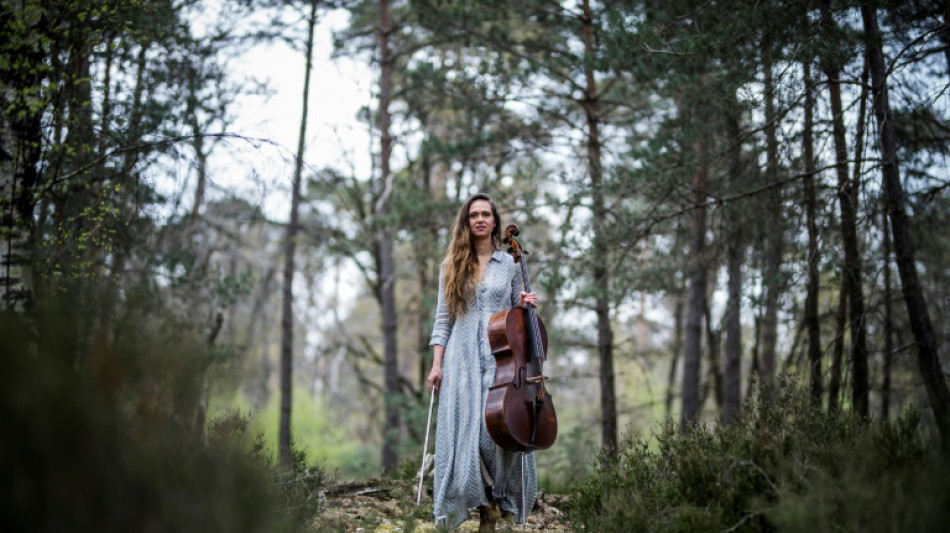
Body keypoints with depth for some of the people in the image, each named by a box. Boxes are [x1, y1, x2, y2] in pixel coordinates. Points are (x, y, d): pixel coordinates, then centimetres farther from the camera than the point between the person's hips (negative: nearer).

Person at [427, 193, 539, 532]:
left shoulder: (510, 264, 9)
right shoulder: (452, 265, 10)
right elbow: (443, 319, 7)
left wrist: (527, 305, -6)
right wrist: (437, 364, -1)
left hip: (500, 357, -1)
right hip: (462, 358, 1)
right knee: (464, 433, -5)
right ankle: (482, 505, 8)